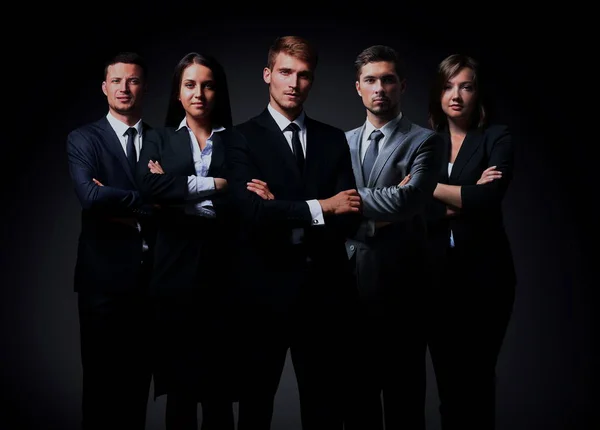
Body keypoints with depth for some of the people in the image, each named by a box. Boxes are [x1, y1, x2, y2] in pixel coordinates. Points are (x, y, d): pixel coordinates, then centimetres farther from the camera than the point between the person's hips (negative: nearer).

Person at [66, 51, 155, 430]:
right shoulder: (83, 139, 0)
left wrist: (126, 210, -13)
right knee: (102, 381, 6)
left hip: (152, 276, 3)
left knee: (139, 379, 12)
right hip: (105, 276, -2)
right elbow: (90, 196, -17)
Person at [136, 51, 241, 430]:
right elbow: (149, 187, -8)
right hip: (176, 274, 1)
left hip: (222, 275, -1)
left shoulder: (236, 140, 7)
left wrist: (175, 193, -9)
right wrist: (211, 185, -12)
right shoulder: (159, 139, 11)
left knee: (219, 386, 2)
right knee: (180, 386, 6)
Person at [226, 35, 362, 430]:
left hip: (324, 289, 3)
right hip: (267, 290, -3)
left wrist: (284, 212, -12)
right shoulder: (243, 138, -2)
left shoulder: (334, 139, 9)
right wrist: (320, 207, -14)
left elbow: (350, 216, -1)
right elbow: (254, 212, -17)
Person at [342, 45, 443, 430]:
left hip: (398, 281, -4)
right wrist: (383, 208, -12)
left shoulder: (424, 141, -2)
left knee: (403, 394, 3)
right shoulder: (343, 142, 13)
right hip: (350, 279, 4)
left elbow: (408, 200, -19)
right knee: (357, 391, 14)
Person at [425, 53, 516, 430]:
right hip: (438, 275, 3)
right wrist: (464, 200, -14)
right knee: (447, 376, 9)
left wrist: (431, 189, -12)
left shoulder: (497, 139, -2)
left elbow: (489, 199, -19)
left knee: (476, 377, 1)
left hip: (483, 274, -3)